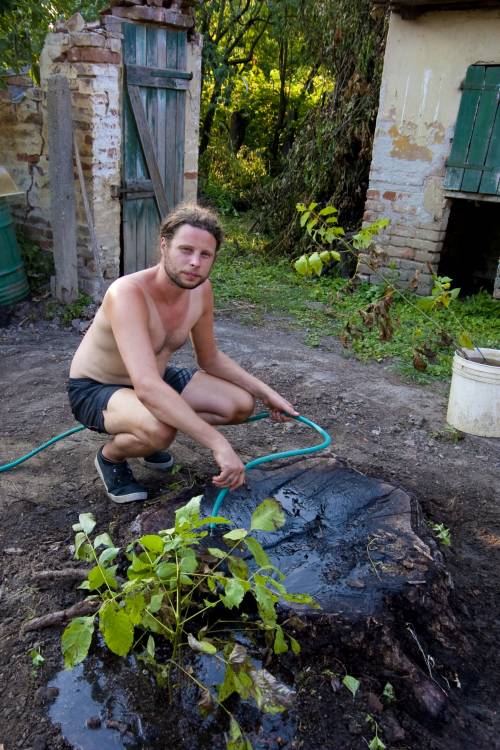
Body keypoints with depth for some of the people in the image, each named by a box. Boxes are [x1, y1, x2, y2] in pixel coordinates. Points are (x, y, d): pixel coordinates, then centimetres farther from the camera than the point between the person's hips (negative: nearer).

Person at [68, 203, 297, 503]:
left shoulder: (201, 289, -12)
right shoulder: (128, 294, -36)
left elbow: (211, 358, 4)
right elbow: (147, 389, -47)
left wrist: (266, 392, -5)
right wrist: (219, 444, -50)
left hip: (154, 378, 7)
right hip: (95, 389, -7)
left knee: (242, 405, -4)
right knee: (161, 430, -38)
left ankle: (148, 436, 14)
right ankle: (110, 456, -1)